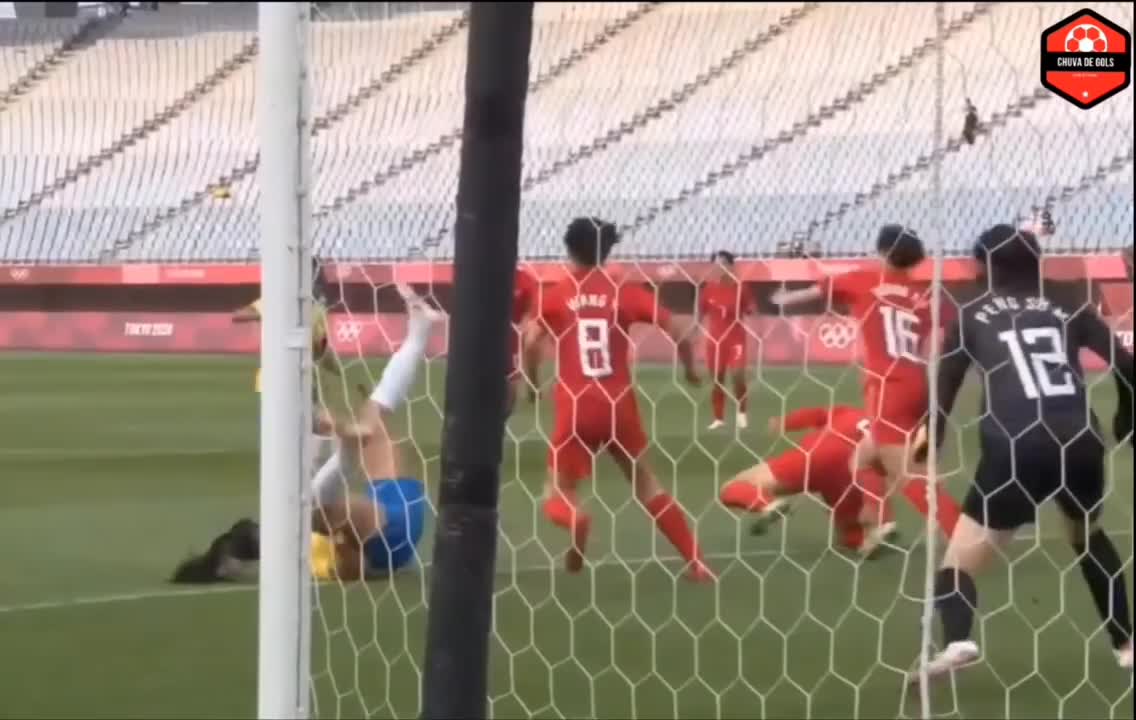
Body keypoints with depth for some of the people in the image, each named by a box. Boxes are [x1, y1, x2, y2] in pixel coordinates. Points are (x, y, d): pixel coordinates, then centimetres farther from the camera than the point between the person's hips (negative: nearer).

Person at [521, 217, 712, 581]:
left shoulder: (556, 295, 1)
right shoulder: (625, 293, 3)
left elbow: (531, 342, -9)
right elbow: (675, 329, -1)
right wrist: (690, 369, 17)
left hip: (576, 408, -2)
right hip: (619, 406, 2)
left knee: (558, 490, 10)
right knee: (645, 484, 19)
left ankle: (574, 517, -27)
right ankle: (695, 561, 13)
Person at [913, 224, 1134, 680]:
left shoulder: (973, 316, 15)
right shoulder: (1066, 307, 18)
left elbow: (945, 386, 7)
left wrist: (930, 444, 14)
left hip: (1016, 445, -3)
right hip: (1078, 441, 3)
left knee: (960, 561, -2)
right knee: (1089, 536, 34)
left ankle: (956, 641, -32)